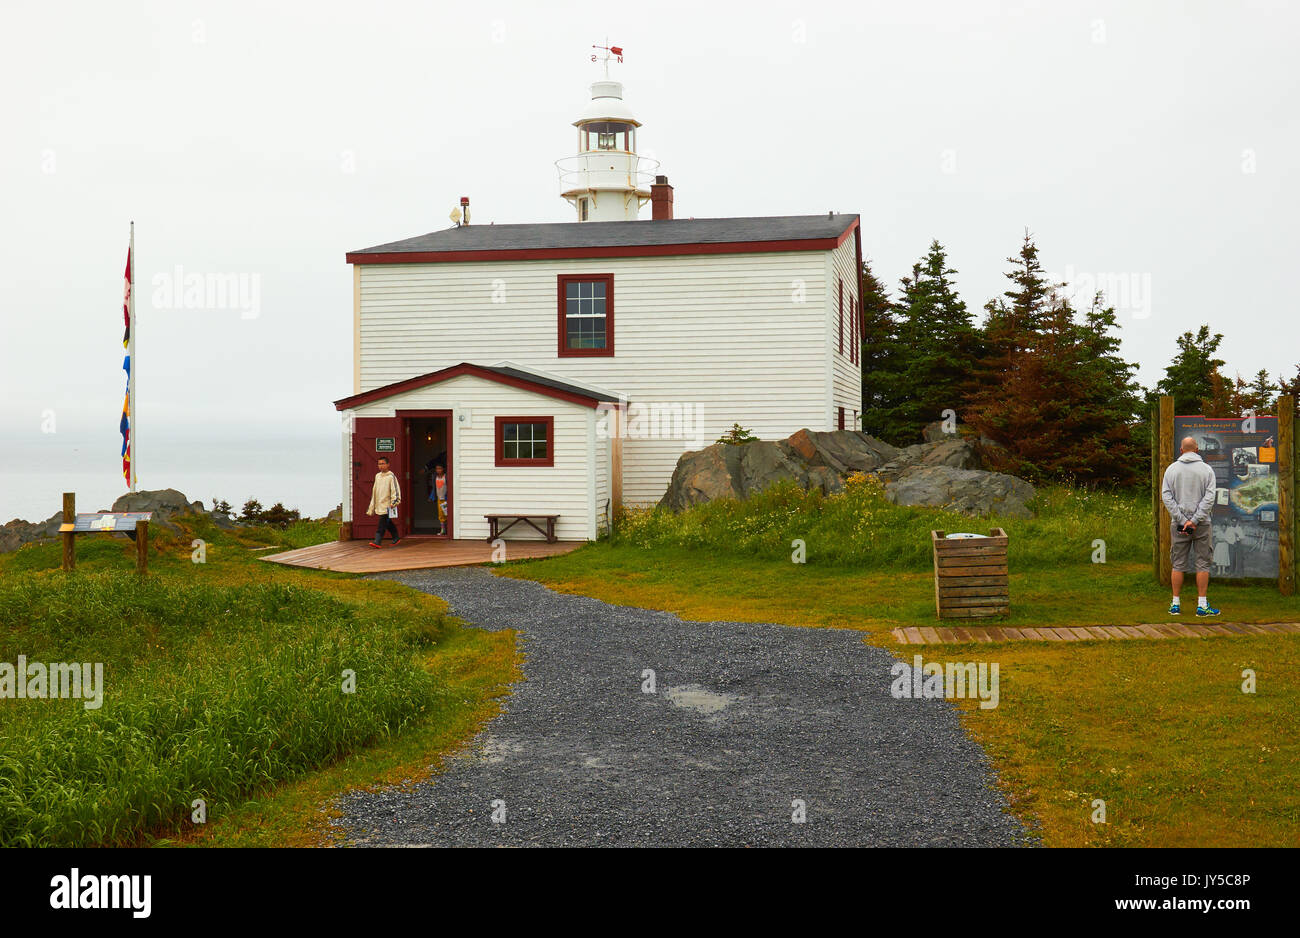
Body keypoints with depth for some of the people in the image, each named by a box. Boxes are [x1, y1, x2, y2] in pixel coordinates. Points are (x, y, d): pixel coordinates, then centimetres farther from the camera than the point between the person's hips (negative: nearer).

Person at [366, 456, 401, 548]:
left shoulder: (391, 476, -7)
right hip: (379, 505, 7)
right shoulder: (377, 476, 15)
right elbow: (374, 491, 21)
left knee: (382, 525, -11)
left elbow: (395, 489, -12)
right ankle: (396, 538, 28)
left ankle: (378, 541, -14)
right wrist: (372, 506, 22)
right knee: (388, 523, 14)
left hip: (387, 505, -7)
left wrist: (394, 501, -23)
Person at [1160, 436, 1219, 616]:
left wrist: (1182, 520, -8)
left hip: (1178, 524, 2)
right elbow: (1209, 498, -10)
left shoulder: (1172, 469, 4)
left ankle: (1175, 604, 8)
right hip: (1201, 525, -2)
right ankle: (1202, 605, 2)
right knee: (1203, 564, 3)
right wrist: (1195, 520, -12)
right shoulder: (1206, 469, -1)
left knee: (1178, 564, 7)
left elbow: (1166, 496, -4)